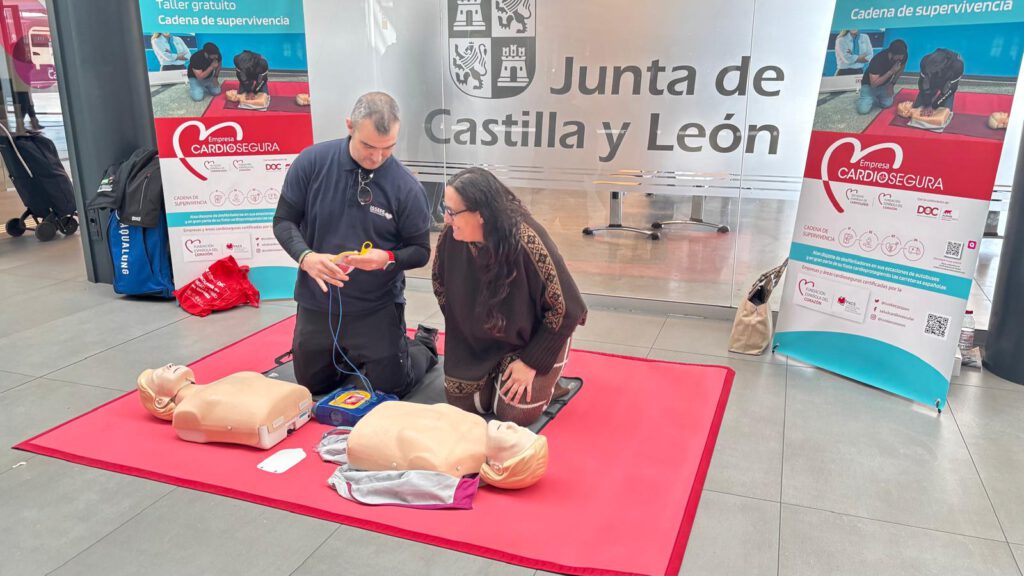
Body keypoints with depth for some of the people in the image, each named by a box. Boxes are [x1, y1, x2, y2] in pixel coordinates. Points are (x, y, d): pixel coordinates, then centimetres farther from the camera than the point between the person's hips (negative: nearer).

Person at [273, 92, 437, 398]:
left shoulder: (406, 186, -16)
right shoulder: (311, 162, -13)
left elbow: (420, 250, -8)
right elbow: (284, 221, -6)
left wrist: (388, 258, -30)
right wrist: (306, 257, -26)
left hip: (377, 307, -2)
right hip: (317, 302, 3)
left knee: (390, 390, 7)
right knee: (313, 386, 18)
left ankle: (424, 346, 37)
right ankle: (352, 352, 47)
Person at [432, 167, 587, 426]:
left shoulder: (526, 242, -34)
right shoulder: (451, 236, -20)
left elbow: (566, 308, -24)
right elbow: (441, 286, 1)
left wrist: (531, 362, -19)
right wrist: (464, 340, 3)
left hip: (533, 338, -4)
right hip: (478, 339, 5)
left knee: (514, 413, -9)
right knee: (459, 400, 3)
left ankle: (542, 379, 21)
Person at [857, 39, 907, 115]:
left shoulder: (903, 56, -19)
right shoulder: (878, 60, -36)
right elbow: (874, 84, -36)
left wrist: (892, 84, -3)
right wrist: (891, 71, -40)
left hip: (884, 84, 5)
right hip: (869, 85, -5)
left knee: (887, 104, -17)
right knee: (863, 109, -24)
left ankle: (876, 97, 17)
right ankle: (865, 99, 13)